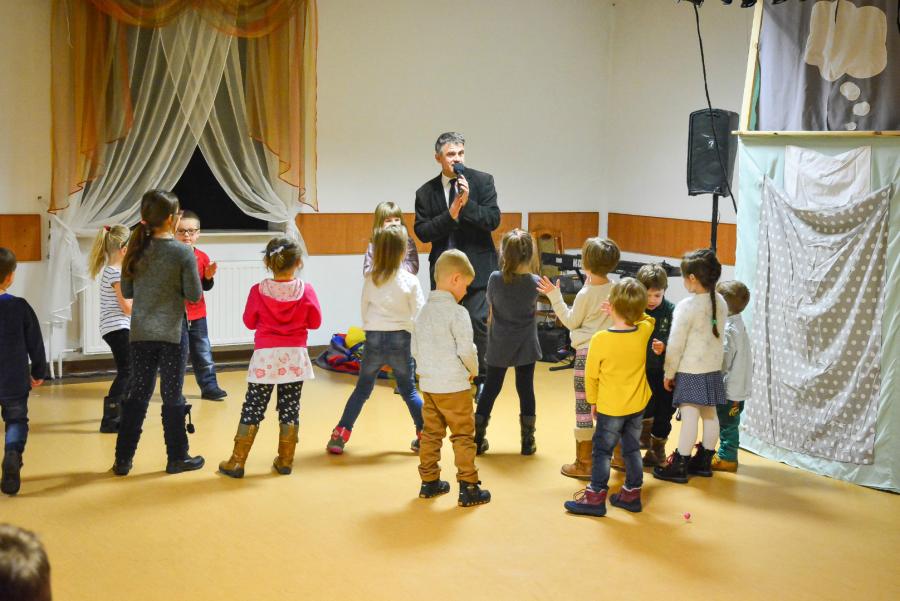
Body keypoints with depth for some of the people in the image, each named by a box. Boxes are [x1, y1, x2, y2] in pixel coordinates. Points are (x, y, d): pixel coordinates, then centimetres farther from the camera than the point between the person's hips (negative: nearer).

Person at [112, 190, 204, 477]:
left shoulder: (136, 249, 1)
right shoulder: (183, 253, -12)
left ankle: (123, 459, 15)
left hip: (141, 333, 4)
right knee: (172, 396, 6)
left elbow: (127, 292, 8)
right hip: (172, 333, -4)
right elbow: (194, 295, -9)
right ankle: (177, 458, 16)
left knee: (138, 394, 12)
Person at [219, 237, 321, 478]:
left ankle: (237, 462, 9)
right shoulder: (306, 290, -8)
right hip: (295, 356, 1)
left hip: (266, 356, -1)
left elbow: (249, 322, 3)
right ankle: (285, 461, 16)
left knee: (252, 409, 5)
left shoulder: (258, 291, -9)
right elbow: (315, 322, 2)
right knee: (290, 408, 10)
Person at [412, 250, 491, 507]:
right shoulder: (457, 312, -16)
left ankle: (429, 482, 25)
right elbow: (466, 350, -18)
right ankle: (469, 488, 6)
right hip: (454, 386, -7)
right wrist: (473, 370, 0)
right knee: (463, 436, 2)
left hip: (428, 385, 7)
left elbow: (415, 350, 10)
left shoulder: (423, 312, 6)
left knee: (430, 433, 16)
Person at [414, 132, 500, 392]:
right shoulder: (426, 192, 4)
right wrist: (450, 215, -17)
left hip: (477, 268, -2)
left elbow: (493, 220, -7)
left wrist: (467, 203, -21)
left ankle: (483, 381, 5)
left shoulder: (483, 181, 0)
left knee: (479, 323, -7)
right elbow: (422, 232, -3)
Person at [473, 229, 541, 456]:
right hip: (525, 346, 0)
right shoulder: (534, 282, -11)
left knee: (490, 389, 10)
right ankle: (528, 442, 12)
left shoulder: (495, 279, -12)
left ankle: (478, 439, 16)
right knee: (525, 390, 7)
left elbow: (491, 306, 3)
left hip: (499, 345, 0)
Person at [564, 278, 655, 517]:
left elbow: (591, 375, -11)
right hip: (637, 405, 5)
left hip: (610, 408, -5)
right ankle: (632, 494, 25)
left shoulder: (600, 339, -21)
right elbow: (648, 319, 17)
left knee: (602, 451, 7)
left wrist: (593, 400, 4)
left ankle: (596, 496, 12)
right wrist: (632, 312, 6)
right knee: (632, 448, 16)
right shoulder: (644, 332, -10)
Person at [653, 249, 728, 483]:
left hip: (690, 371, -7)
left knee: (689, 416, -5)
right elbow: (717, 334, 11)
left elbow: (676, 344, -14)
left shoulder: (686, 306, -18)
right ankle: (704, 461, 25)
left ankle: (679, 466, 0)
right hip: (713, 368, 7)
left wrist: (668, 373, -4)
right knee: (710, 415, 13)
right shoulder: (721, 302, 2)